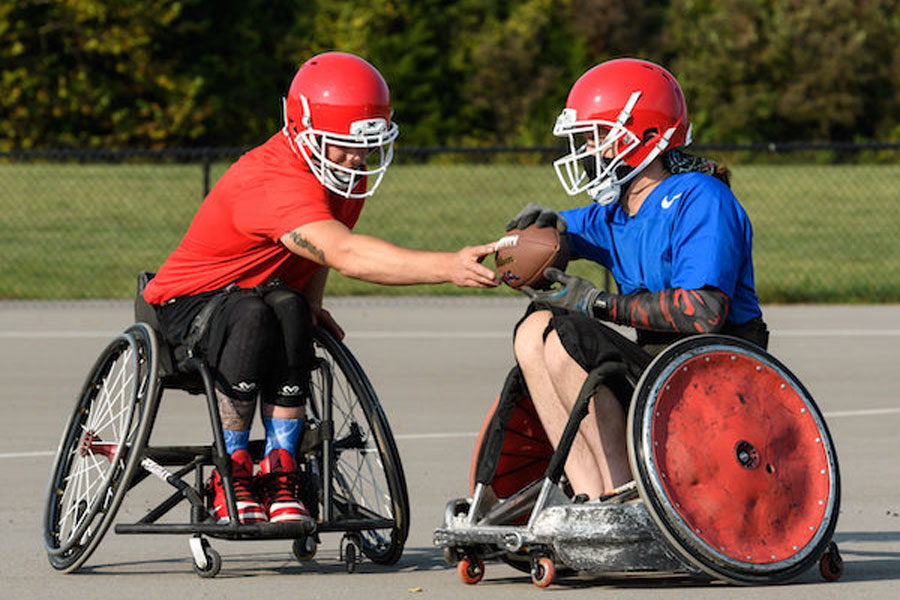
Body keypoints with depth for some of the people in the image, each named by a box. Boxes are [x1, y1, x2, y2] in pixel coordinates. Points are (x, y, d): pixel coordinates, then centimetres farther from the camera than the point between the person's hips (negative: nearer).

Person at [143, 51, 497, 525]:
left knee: (291, 313, -29)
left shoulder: (348, 172, -5)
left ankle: (279, 473, -26)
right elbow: (346, 255, -48)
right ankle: (231, 474, -24)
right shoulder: (274, 183, -34)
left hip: (265, 295, 6)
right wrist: (448, 267, -57)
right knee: (253, 317, -38)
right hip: (189, 305, -6)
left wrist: (311, 301, -3)